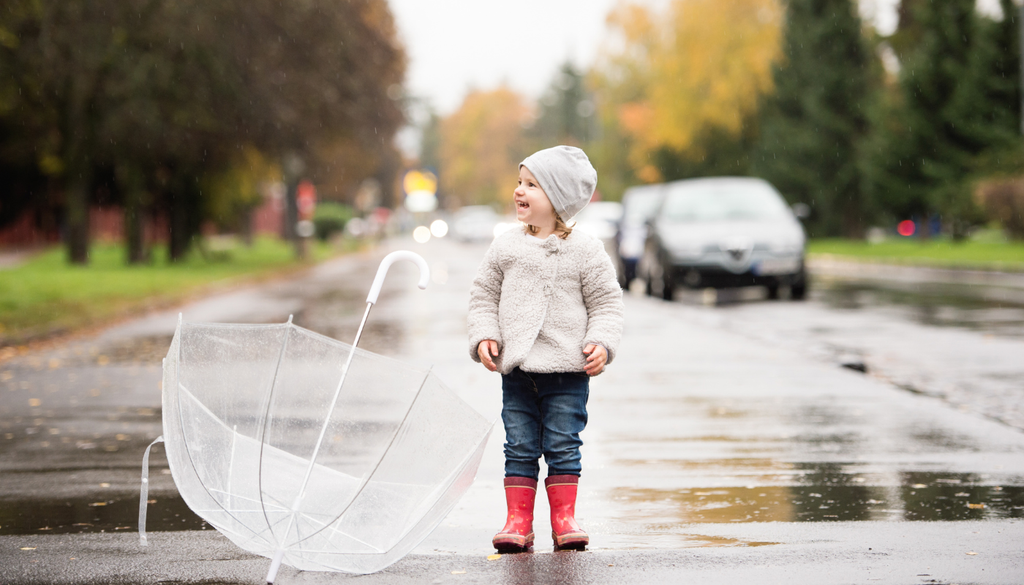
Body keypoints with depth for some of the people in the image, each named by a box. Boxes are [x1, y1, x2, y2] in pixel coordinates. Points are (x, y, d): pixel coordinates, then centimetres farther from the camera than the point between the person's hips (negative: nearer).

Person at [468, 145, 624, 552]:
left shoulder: (585, 251, 0)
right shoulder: (505, 248, 6)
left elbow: (606, 302, 3)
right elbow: (484, 296, 12)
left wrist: (600, 343, -10)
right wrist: (484, 336, -2)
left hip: (568, 369, -2)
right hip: (515, 367, 2)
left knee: (563, 446, 0)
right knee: (520, 447, 3)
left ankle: (564, 518, 9)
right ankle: (518, 521, 8)